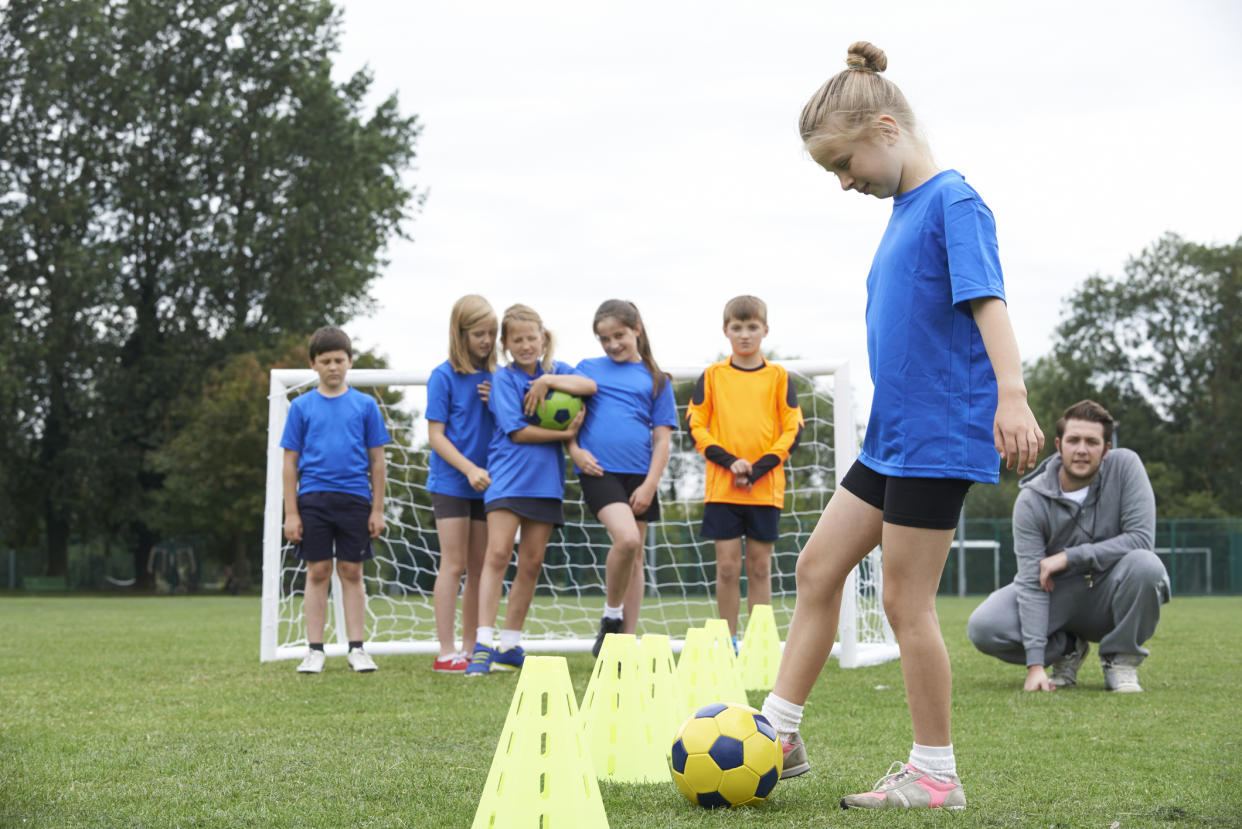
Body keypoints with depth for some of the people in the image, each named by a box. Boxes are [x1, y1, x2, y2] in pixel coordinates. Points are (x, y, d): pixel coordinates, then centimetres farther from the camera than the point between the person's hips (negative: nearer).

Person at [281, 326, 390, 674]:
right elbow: (290, 462, 6)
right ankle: (315, 650, 8)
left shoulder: (365, 405, 5)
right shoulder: (302, 406, 5)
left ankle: (356, 648, 10)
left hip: (354, 498, 0)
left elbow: (377, 460, 8)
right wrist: (291, 513, 0)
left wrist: (377, 509, 3)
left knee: (352, 573, 4)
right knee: (317, 573, 2)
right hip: (313, 498, 0)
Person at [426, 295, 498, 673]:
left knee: (479, 569, 7)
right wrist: (469, 468, -19)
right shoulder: (444, 376, -6)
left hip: (485, 485, 5)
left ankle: (471, 648, 15)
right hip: (450, 483, -5)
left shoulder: (495, 377, 7)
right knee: (453, 566, -7)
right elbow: (436, 435, -8)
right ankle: (446, 653, -5)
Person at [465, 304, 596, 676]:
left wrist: (546, 380, -13)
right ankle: (482, 644, -15)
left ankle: (510, 645, 14)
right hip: (508, 476, -4)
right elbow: (517, 431, -9)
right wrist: (564, 434, -10)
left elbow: (590, 386, -8)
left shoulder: (557, 370, 12)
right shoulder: (503, 378, 0)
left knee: (531, 563, 6)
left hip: (545, 479, 4)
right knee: (498, 554, -14)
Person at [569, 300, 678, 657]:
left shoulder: (655, 380, 9)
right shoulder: (588, 369, 11)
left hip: (639, 476, 2)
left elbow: (662, 438, 6)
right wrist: (575, 450, -6)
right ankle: (611, 617, -2)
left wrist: (650, 484, -5)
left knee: (635, 555, 5)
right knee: (626, 538, -23)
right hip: (599, 471, -2)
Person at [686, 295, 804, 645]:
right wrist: (730, 461, -11)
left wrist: (757, 469, -10)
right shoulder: (712, 375, 6)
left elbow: (793, 430, 2)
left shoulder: (778, 376, 5)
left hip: (766, 488, 0)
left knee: (760, 567, 4)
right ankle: (729, 640, 9)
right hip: (722, 486, 0)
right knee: (727, 566, 0)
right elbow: (696, 426, 3)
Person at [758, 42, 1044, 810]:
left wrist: (1011, 395, -33)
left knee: (907, 602, -3)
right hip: (892, 436, 9)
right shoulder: (904, 211, 14)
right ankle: (779, 733, 18)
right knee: (818, 567, 10)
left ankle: (935, 774, 8)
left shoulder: (953, 201, -12)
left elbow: (987, 300, -22)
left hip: (940, 438, -9)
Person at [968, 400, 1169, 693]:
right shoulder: (1032, 500, -15)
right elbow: (1031, 581, -19)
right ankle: (1066, 648, 6)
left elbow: (1141, 537, -21)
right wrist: (1036, 664, -28)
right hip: (1058, 596, 1)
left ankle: (1121, 660, -9)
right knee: (982, 628, -23)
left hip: (1108, 597, -1)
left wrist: (1069, 556, -24)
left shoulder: (1124, 466, -15)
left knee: (1145, 565, -34)